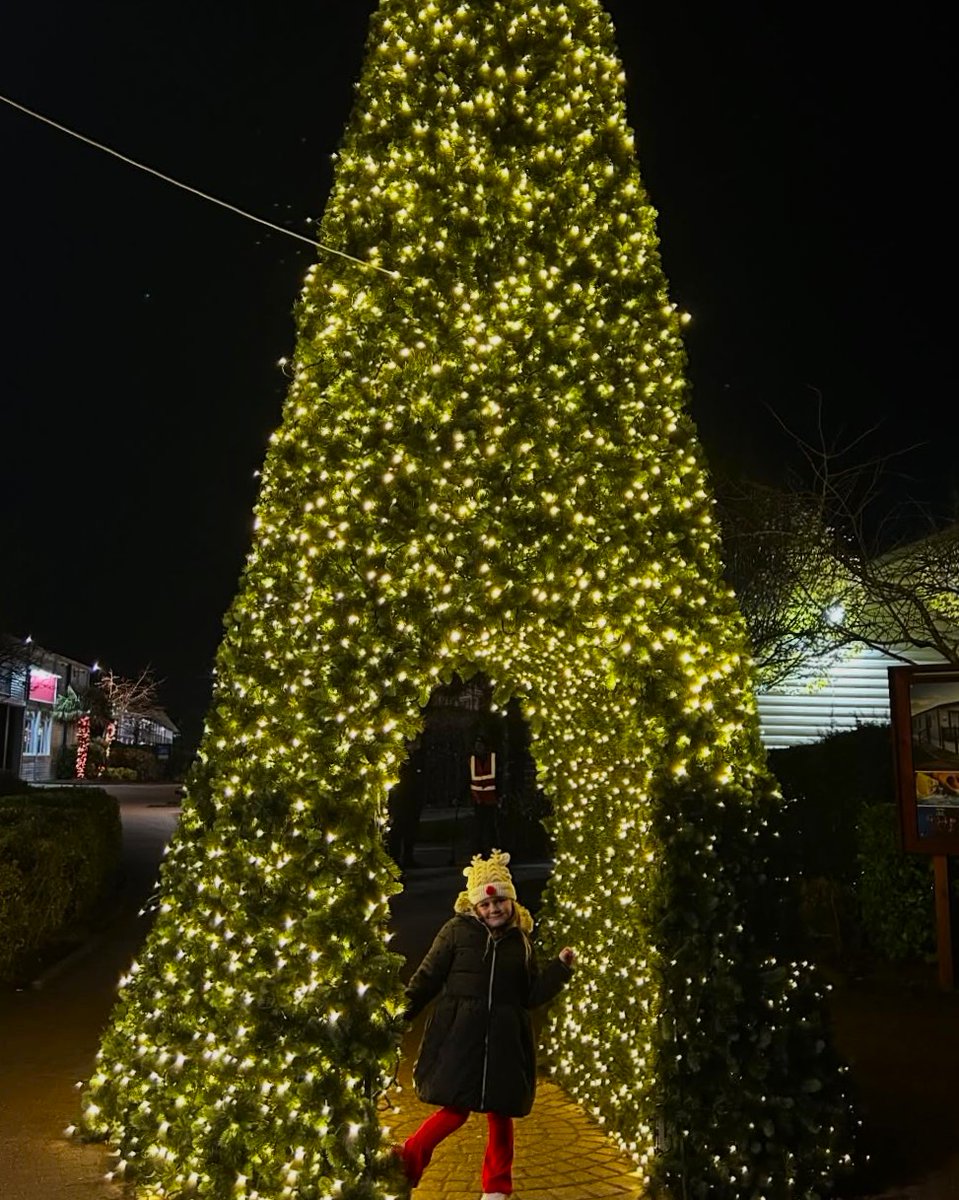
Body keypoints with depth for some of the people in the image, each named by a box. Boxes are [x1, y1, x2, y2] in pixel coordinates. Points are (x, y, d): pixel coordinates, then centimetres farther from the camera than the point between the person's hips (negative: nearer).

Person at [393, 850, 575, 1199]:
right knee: (457, 1106, -6)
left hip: (505, 1040, 3)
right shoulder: (457, 930, -3)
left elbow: (532, 995, 9)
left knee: (500, 1111, 11)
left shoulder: (521, 940, 6)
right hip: (460, 1035, -3)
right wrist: (400, 1014, -6)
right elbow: (426, 978, 0)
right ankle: (409, 1160, 16)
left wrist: (560, 967, -1)